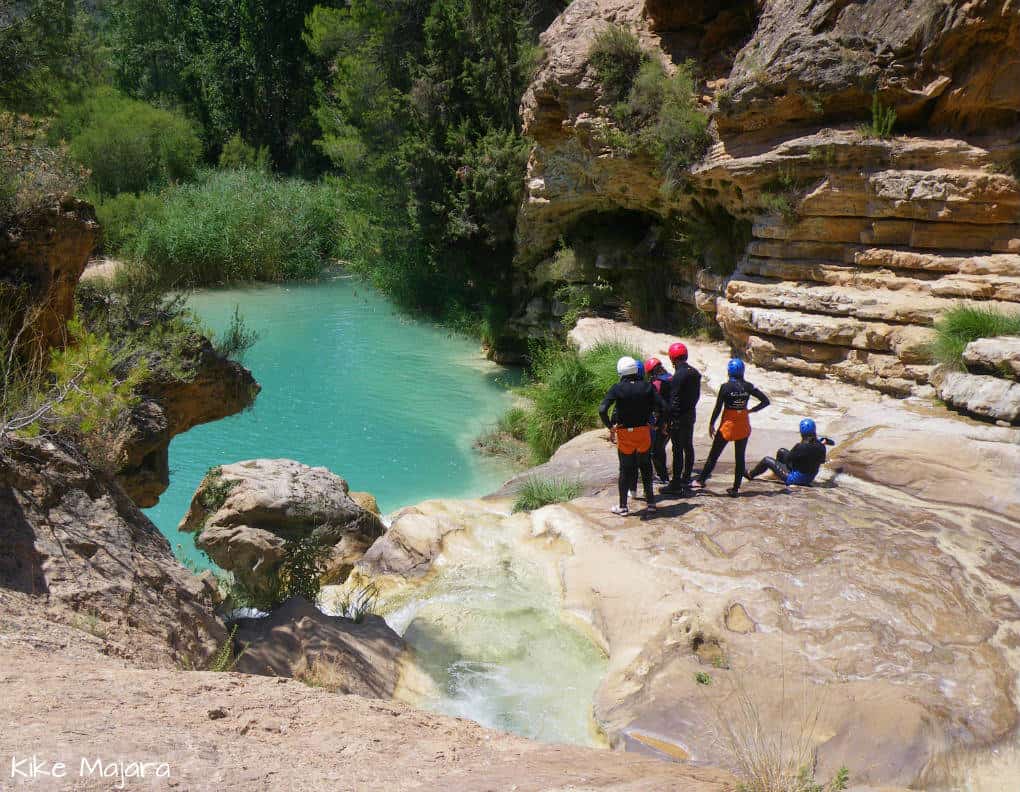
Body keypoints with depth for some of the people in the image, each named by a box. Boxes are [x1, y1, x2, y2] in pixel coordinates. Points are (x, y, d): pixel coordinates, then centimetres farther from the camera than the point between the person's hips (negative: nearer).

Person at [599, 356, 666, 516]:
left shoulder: (617, 389, -11)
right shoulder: (647, 387, -5)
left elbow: (602, 410, -21)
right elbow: (662, 408, -10)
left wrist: (610, 427, -9)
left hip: (624, 433, -2)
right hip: (644, 431, 2)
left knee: (626, 469, 9)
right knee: (645, 466, 19)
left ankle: (623, 506, 15)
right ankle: (650, 501, 24)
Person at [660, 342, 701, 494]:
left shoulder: (679, 375, -19)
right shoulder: (695, 372, 7)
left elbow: (674, 400, -20)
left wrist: (669, 419, -17)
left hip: (679, 417, -9)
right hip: (691, 414, 9)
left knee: (678, 449, -6)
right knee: (688, 447, 17)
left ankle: (676, 485, -4)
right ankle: (686, 479, 29)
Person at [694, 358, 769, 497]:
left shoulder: (726, 387, -12)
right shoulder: (748, 387, -2)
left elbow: (718, 408, -10)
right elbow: (765, 401, 1)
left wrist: (711, 424, 0)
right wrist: (750, 410, 6)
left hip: (728, 425, -3)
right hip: (743, 427, 3)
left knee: (713, 455, 6)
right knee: (740, 457, 9)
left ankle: (701, 480, 11)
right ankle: (736, 488, 9)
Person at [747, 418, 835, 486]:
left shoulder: (800, 447, -31)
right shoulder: (821, 447, -13)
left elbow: (787, 458, -16)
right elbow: (822, 461, 6)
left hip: (795, 478, -7)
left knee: (767, 460, 9)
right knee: (781, 451, 22)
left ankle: (751, 475, 34)